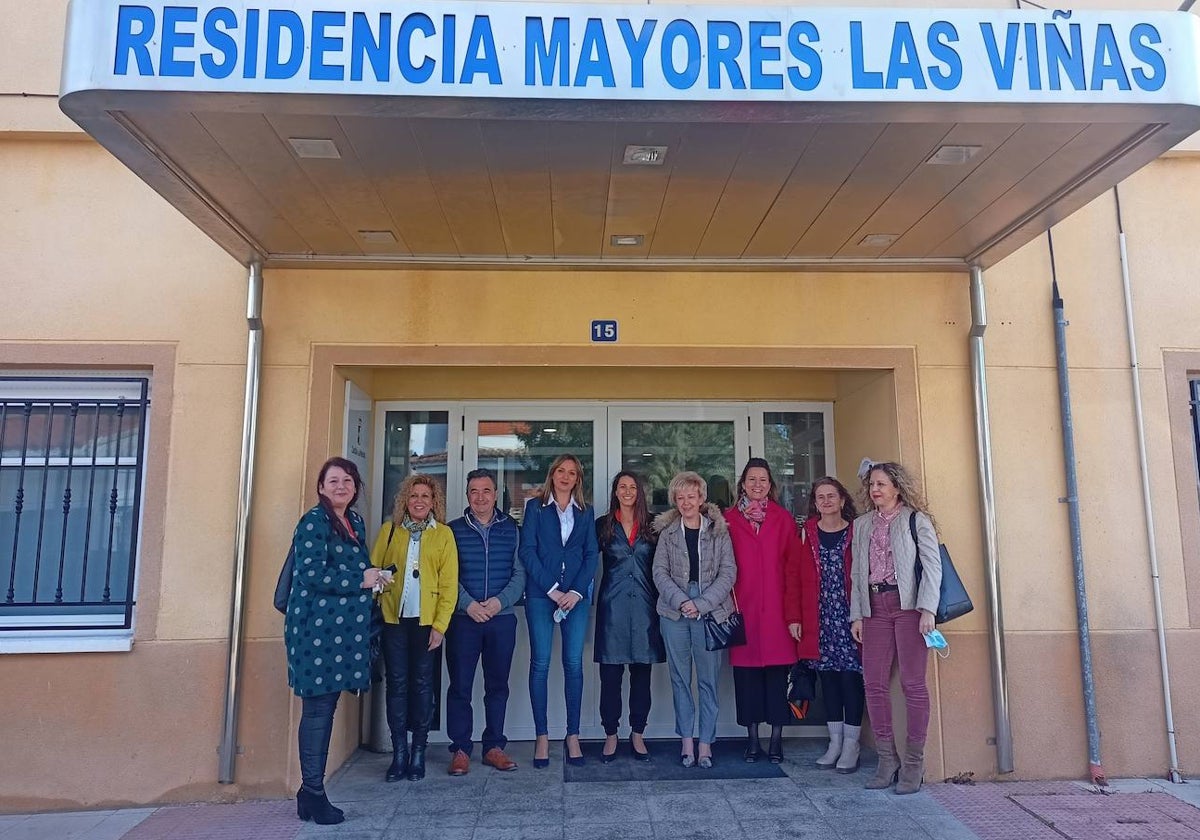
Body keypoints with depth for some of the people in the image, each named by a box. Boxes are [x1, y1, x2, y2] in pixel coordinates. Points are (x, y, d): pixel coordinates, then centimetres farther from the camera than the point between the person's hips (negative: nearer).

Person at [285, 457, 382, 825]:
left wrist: (373, 576, 5)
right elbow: (312, 575, -18)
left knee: (326, 706, 12)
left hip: (344, 626, 8)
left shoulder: (355, 521, 15)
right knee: (318, 708, -2)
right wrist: (361, 580, -12)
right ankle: (313, 792, 9)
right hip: (317, 626, -8)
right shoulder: (314, 522, -9)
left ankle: (311, 789, 22)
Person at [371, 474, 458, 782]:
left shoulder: (443, 534, 2)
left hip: (427, 620, -1)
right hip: (393, 618, 1)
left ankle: (419, 752, 16)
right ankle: (399, 753, 13)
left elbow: (449, 583, -2)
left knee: (422, 684, 5)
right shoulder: (389, 530, 7)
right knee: (397, 683, 4)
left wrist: (440, 624, -8)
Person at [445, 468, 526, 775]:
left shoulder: (511, 529, 7)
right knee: (460, 685, 2)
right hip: (463, 619, -1)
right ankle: (460, 749, 13)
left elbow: (519, 573, 2)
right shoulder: (454, 530, 5)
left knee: (498, 685, 8)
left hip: (502, 618, 1)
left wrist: (500, 601, -12)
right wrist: (468, 604, -14)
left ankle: (494, 746, 19)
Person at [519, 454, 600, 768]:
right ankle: (542, 737, 6)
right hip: (540, 594, -2)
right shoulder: (535, 507, 7)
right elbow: (527, 551, -1)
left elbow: (591, 554, 7)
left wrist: (576, 592, -6)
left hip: (576, 595, 2)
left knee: (574, 663, 0)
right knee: (540, 663, -1)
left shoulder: (585, 512, 14)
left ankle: (573, 736, 9)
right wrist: (552, 589, -8)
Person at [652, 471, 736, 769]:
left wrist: (701, 604, -11)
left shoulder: (719, 531, 3)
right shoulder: (667, 532, 7)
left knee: (708, 679, 2)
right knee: (680, 678, 6)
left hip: (711, 612, -1)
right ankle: (687, 741, 15)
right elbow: (660, 572, 2)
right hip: (674, 612, 1)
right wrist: (682, 601, -12)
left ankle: (705, 742, 11)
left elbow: (728, 572, -2)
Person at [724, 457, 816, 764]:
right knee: (746, 674, 5)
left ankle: (776, 739, 15)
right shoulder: (729, 519, 6)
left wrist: (794, 614, -5)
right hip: (743, 610, 0)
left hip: (777, 611, 0)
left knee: (777, 674, 2)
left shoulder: (783, 519, 5)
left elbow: (795, 569, 0)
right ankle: (752, 739, 18)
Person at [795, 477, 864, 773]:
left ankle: (851, 745, 9)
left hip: (849, 613, -2)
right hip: (820, 614, 2)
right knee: (827, 676, 8)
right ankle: (835, 742, 18)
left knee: (850, 675, -2)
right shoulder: (807, 532, 7)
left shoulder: (855, 531, 2)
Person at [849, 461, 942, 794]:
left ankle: (913, 763, 8)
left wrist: (927, 609, -13)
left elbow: (932, 564, -3)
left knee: (913, 684, -1)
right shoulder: (862, 524, 16)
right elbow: (856, 572, 14)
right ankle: (887, 759, 11)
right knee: (874, 684, 1)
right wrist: (856, 614, 8)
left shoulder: (915, 519, 3)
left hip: (907, 605, -4)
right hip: (874, 609, 5)